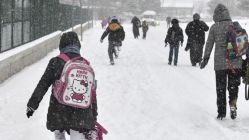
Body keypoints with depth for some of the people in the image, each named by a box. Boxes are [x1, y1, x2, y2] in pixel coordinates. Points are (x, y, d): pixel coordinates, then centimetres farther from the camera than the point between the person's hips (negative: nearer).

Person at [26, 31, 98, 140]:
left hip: (58, 112, -1)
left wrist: (32, 105, 6)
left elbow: (42, 85, -4)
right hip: (81, 115, 1)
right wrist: (93, 118, 16)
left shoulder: (56, 62, -5)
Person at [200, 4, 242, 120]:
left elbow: (209, 44, 0)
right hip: (235, 62, 1)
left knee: (220, 88, 10)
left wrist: (205, 58, 9)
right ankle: (233, 104, -9)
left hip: (220, 62, 0)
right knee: (233, 85, 13)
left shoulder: (214, 27, -2)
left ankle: (221, 112, 12)